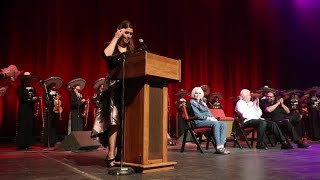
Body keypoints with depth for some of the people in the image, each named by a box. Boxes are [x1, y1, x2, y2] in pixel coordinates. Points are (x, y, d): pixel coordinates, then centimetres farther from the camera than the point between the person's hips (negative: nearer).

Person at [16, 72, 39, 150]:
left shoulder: (32, 88, 17)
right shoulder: (20, 88, 0)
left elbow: (35, 97, 13)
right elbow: (21, 98, -11)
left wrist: (36, 98, -9)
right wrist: (31, 99, -18)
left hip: (31, 109, 6)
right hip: (23, 109, -5)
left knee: (30, 126, 4)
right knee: (23, 126, -6)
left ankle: (27, 144, 9)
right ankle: (21, 144, -4)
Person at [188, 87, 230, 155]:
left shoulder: (202, 102, 26)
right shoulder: (192, 102, 1)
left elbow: (209, 113, 21)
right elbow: (197, 115, -11)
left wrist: (212, 118, -2)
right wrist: (208, 118, -15)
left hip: (207, 120, 8)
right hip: (199, 122, -8)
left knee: (223, 124, -17)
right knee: (215, 123, -33)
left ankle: (222, 146, -29)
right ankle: (219, 147, -36)